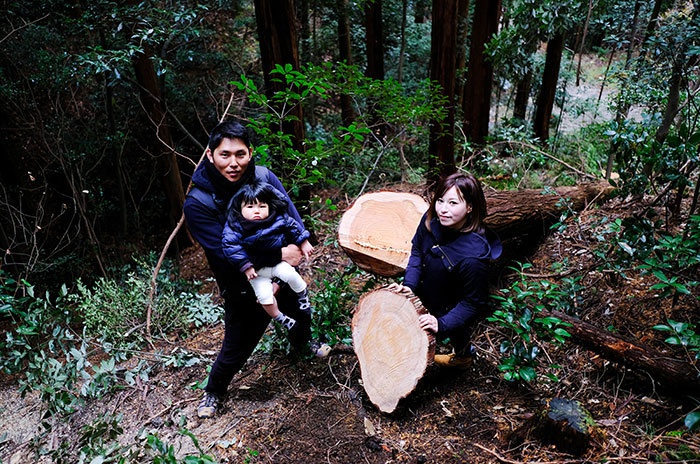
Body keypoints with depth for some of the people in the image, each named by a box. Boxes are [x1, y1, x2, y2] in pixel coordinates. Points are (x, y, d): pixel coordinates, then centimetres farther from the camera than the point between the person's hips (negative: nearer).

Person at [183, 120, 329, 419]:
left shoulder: (264, 177, -15)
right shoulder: (197, 203, -25)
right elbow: (226, 253, -29)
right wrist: (279, 257, -30)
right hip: (242, 287, -4)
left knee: (302, 314, 28)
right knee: (237, 347, 6)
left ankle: (301, 344, 64)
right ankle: (213, 391, 39)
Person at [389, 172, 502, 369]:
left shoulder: (473, 255, -43)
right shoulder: (430, 220, -25)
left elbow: (473, 303, -30)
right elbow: (417, 250, -5)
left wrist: (442, 324, -34)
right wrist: (409, 284, -16)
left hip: (456, 311, -5)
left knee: (457, 336, 26)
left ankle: (462, 357, 61)